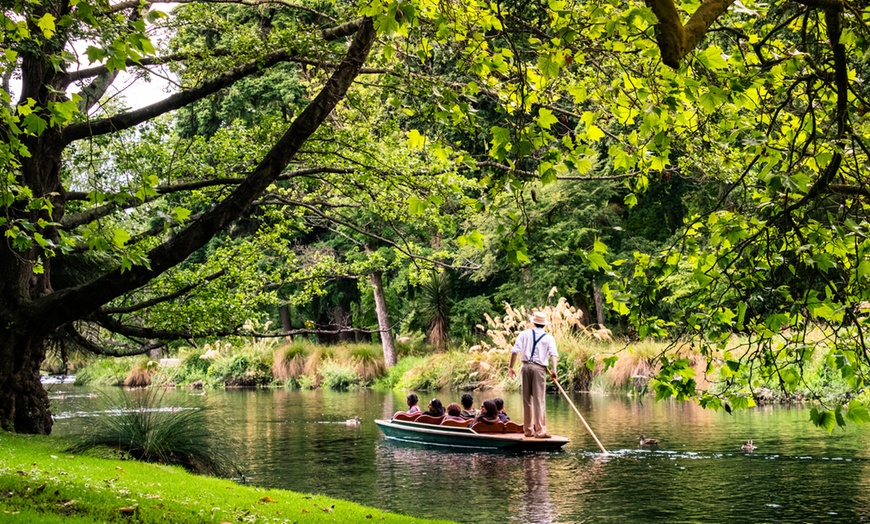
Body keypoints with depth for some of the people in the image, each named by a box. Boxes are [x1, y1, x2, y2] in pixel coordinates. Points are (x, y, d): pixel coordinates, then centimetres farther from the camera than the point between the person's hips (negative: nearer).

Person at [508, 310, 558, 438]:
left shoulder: (525, 334, 11)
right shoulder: (549, 337, 8)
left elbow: (515, 351, 2)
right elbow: (553, 354, -8)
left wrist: (511, 367, 6)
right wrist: (553, 370, -15)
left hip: (526, 367, 2)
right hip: (539, 368, -2)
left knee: (527, 399, 10)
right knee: (539, 400, -4)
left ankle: (528, 429, 15)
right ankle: (540, 430, -10)